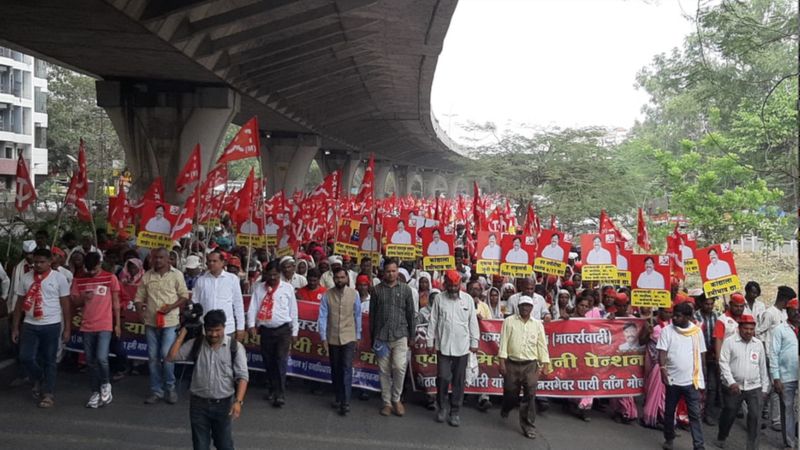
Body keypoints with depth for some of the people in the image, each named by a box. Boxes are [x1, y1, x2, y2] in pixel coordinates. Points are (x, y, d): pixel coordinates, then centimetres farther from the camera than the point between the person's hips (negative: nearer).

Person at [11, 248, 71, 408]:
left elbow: (65, 305, -1)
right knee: (25, 357, -4)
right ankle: (38, 380, 25)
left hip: (51, 325, -3)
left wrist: (67, 328, -3)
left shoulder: (59, 278, -4)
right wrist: (15, 327, 7)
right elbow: (19, 304, 10)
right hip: (30, 325, 3)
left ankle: (48, 394, 14)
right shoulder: (25, 278, 5)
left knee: (49, 360, 4)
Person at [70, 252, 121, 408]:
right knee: (90, 361, 9)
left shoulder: (110, 278, -2)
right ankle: (95, 392, 20)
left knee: (101, 358, -16)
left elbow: (116, 302, 3)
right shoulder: (79, 280, 5)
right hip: (87, 326, 4)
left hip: (105, 326, -4)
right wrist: (83, 298, -14)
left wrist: (117, 324, 2)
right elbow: (74, 302, 9)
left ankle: (106, 384, 10)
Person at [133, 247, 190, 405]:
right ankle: (156, 391, 18)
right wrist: (140, 309, -11)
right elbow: (139, 297, 9)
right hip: (151, 322, 4)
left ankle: (170, 388, 8)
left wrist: (172, 306, -15)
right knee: (153, 357, 8)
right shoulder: (147, 276, 7)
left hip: (169, 322, -4)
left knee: (166, 355, -10)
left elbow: (184, 296, 0)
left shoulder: (176, 275, -2)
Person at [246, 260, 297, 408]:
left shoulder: (288, 288, 1)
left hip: (283, 329, -3)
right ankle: (272, 390, 26)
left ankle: (280, 394, -4)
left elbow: (293, 310, 4)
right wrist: (252, 325, -15)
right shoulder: (259, 288, 5)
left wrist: (295, 331, 4)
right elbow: (253, 307, -1)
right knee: (268, 361, 10)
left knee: (281, 361, -9)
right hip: (265, 330, 3)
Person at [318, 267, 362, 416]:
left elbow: (358, 316, 2)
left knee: (347, 369, -9)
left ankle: (345, 402, -7)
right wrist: (323, 338, -8)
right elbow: (322, 317, -5)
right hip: (332, 338, 2)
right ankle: (338, 398, 26)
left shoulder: (354, 294, -5)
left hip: (349, 338, -2)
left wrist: (358, 336, 5)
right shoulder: (327, 295, -5)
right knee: (335, 370, 12)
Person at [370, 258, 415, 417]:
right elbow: (372, 314, 8)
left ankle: (396, 399, 8)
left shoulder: (405, 289, 4)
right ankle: (387, 402, 17)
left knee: (399, 368, -12)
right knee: (384, 371, 6)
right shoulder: (377, 290, 4)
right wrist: (372, 336, 7)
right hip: (381, 336, 1)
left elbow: (410, 313, 7)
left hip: (400, 335, -1)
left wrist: (411, 335, 6)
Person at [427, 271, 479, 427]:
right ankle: (441, 407, 21)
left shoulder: (468, 299, 0)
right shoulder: (440, 299, -1)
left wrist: (474, 342, 4)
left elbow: (473, 322, 4)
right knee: (443, 378, 0)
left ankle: (455, 411, 17)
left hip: (462, 347, 1)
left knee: (459, 380, 6)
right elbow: (433, 321, 2)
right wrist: (430, 342, 2)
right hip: (443, 346, -1)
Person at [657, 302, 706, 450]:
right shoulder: (667, 330, -4)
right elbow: (662, 352, -10)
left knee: (695, 414, 0)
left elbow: (701, 354, 8)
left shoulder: (697, 331, 2)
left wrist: (701, 377, 10)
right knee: (669, 412, 12)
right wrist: (663, 369, -26)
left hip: (692, 380, 0)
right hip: (673, 379, 0)